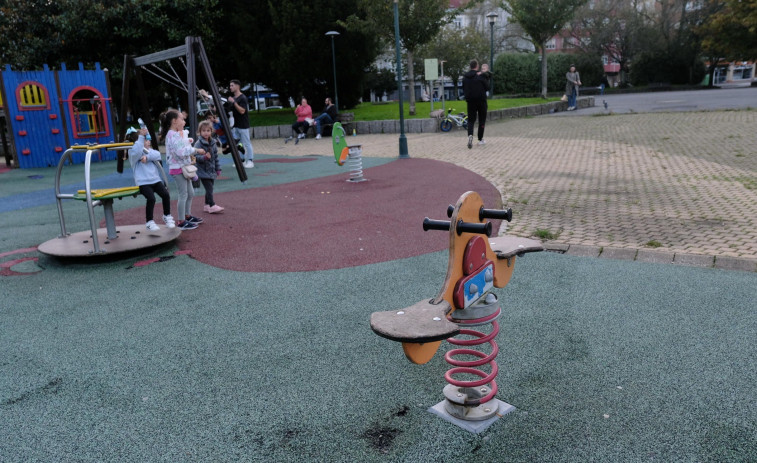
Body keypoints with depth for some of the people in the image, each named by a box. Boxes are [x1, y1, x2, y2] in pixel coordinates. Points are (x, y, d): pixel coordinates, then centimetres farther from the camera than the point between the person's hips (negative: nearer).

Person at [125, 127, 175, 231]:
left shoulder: (149, 150, 18)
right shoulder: (132, 152, -1)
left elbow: (157, 154, -3)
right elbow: (137, 151, -27)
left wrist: (147, 157, -18)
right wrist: (141, 136, -30)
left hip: (155, 179, 6)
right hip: (143, 182, -6)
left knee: (166, 194, -12)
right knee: (151, 198, -24)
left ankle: (167, 216, 11)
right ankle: (149, 222, -7)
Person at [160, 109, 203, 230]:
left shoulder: (178, 134, 13)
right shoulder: (173, 135, -19)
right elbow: (181, 152, -29)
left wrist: (187, 141, 7)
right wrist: (196, 150, -20)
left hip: (184, 167, 10)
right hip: (178, 169, -10)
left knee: (190, 193, 18)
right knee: (183, 194, -6)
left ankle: (188, 216, 32)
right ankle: (181, 222, 1)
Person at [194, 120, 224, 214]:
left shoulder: (213, 143, 9)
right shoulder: (198, 144, -12)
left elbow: (216, 157, 15)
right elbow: (196, 157, -18)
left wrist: (218, 168, 14)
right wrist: (204, 157, -35)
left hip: (211, 170, 7)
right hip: (203, 171, -7)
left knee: (209, 189, 13)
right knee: (209, 189, -10)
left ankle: (207, 205, 23)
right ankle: (212, 206, -7)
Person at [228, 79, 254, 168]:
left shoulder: (242, 98, -13)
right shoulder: (232, 97, 14)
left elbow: (242, 111, -23)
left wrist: (234, 102, -25)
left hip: (243, 125, -9)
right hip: (236, 124, 9)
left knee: (246, 143, -4)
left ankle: (250, 161, 1)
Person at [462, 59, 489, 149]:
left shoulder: (465, 77, 3)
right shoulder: (480, 75, -10)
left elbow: (464, 90, 7)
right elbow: (487, 87, -5)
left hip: (470, 101, 3)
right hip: (481, 101, -3)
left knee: (470, 120, 6)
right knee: (482, 120, 10)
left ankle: (470, 135, -20)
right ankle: (480, 139, 12)